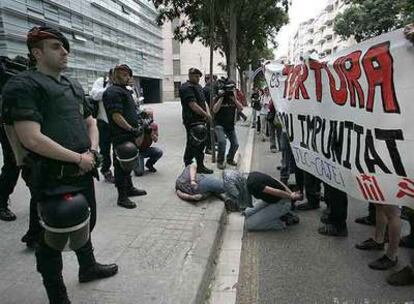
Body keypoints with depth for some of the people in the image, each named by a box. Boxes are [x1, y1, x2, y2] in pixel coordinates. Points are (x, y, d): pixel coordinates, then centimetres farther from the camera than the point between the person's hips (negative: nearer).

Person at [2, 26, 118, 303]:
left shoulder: (74, 86, 13)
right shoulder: (24, 85, -12)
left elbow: (90, 123, 20)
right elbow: (32, 139, -22)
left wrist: (92, 151, 0)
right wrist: (79, 158, -16)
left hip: (83, 174, 8)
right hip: (53, 180, -8)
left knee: (86, 224, 24)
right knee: (54, 237, 7)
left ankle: (88, 267, 48)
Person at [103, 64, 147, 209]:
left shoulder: (125, 91, 19)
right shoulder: (113, 92, -13)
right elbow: (116, 116, -21)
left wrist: (138, 124, 16)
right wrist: (131, 129, -20)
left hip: (129, 135, 10)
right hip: (120, 136, -10)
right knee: (122, 164, -4)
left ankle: (129, 188, 34)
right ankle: (122, 197, 4)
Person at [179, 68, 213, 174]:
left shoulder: (198, 86, 20)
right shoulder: (187, 88, -11)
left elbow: (203, 102, 19)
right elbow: (193, 105, -19)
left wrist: (208, 113, 1)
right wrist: (206, 114, -15)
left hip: (199, 120, 10)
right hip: (193, 121, -10)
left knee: (191, 143, 15)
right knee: (198, 144, -6)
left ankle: (187, 164, 25)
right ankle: (200, 167, 1)